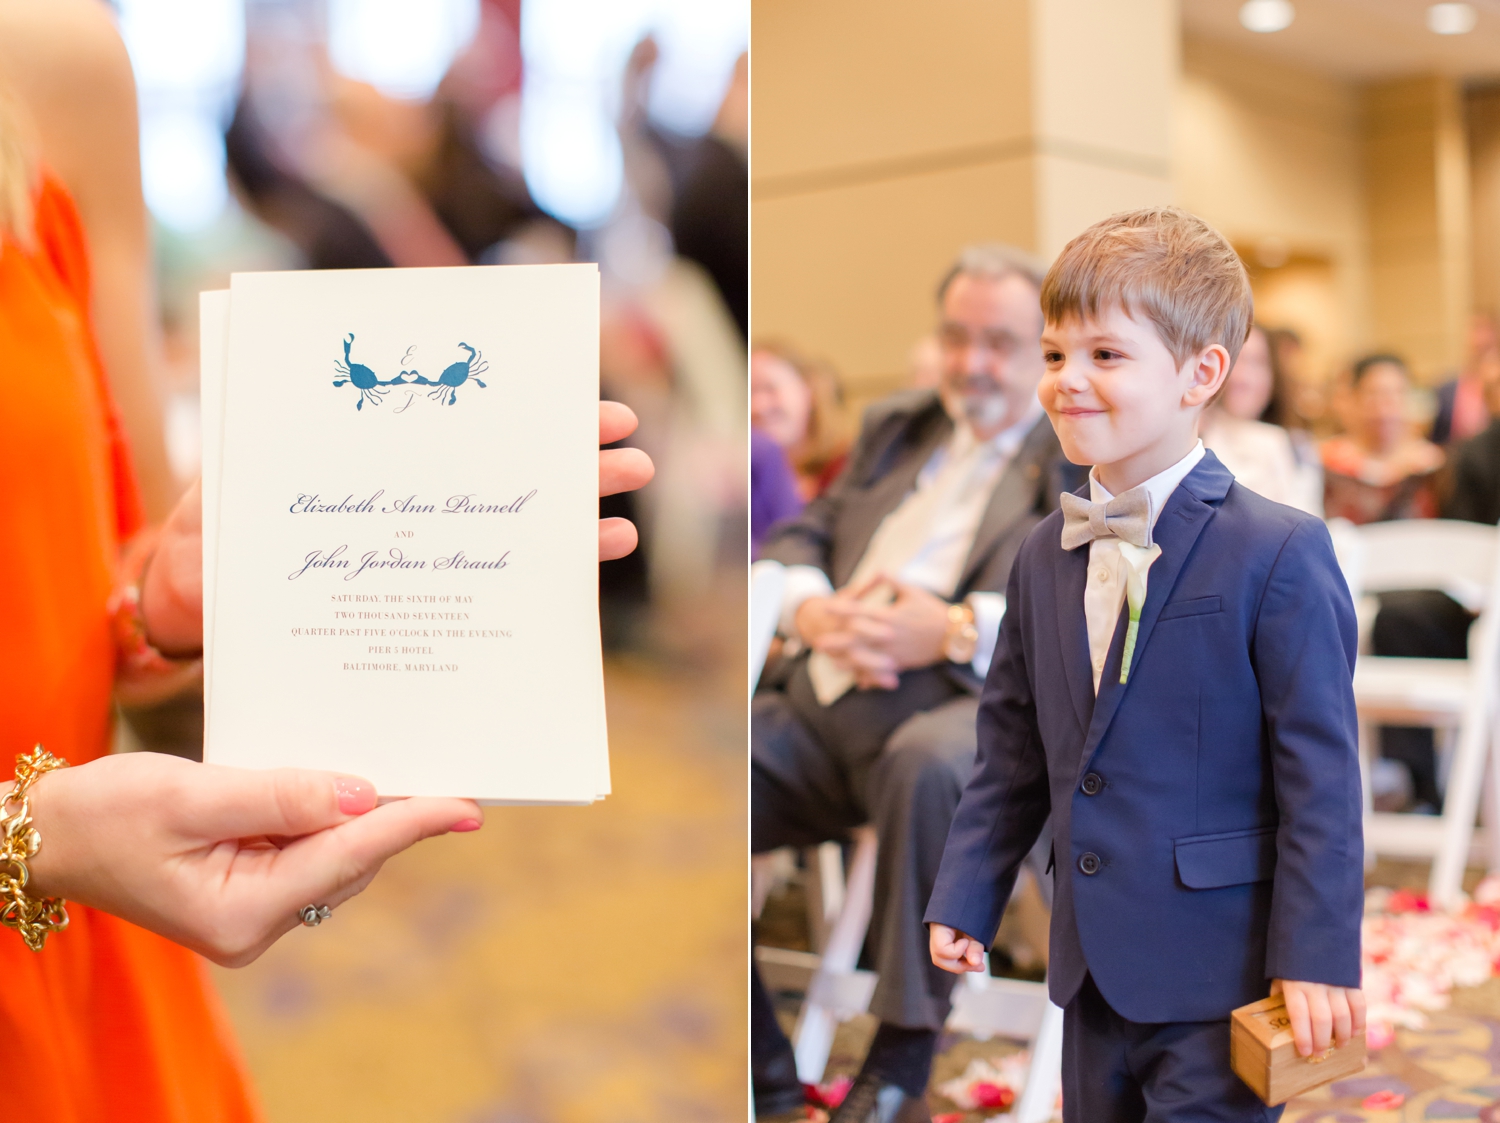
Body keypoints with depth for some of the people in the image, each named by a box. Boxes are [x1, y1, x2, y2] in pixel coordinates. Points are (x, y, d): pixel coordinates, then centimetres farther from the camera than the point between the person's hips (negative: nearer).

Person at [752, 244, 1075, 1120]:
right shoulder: (896, 425, 27)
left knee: (927, 761, -40)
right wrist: (811, 609, -3)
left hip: (981, 700, -5)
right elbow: (800, 536, 22)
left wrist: (959, 629, -24)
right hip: (820, 705, 6)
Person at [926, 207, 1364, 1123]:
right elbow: (1012, 749, 13)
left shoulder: (1278, 555, -13)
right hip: (1091, 971, 6)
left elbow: (1320, 772, -13)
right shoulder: (1046, 556, 7)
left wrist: (1317, 955, -14)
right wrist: (966, 898, 10)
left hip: (1219, 978, -6)